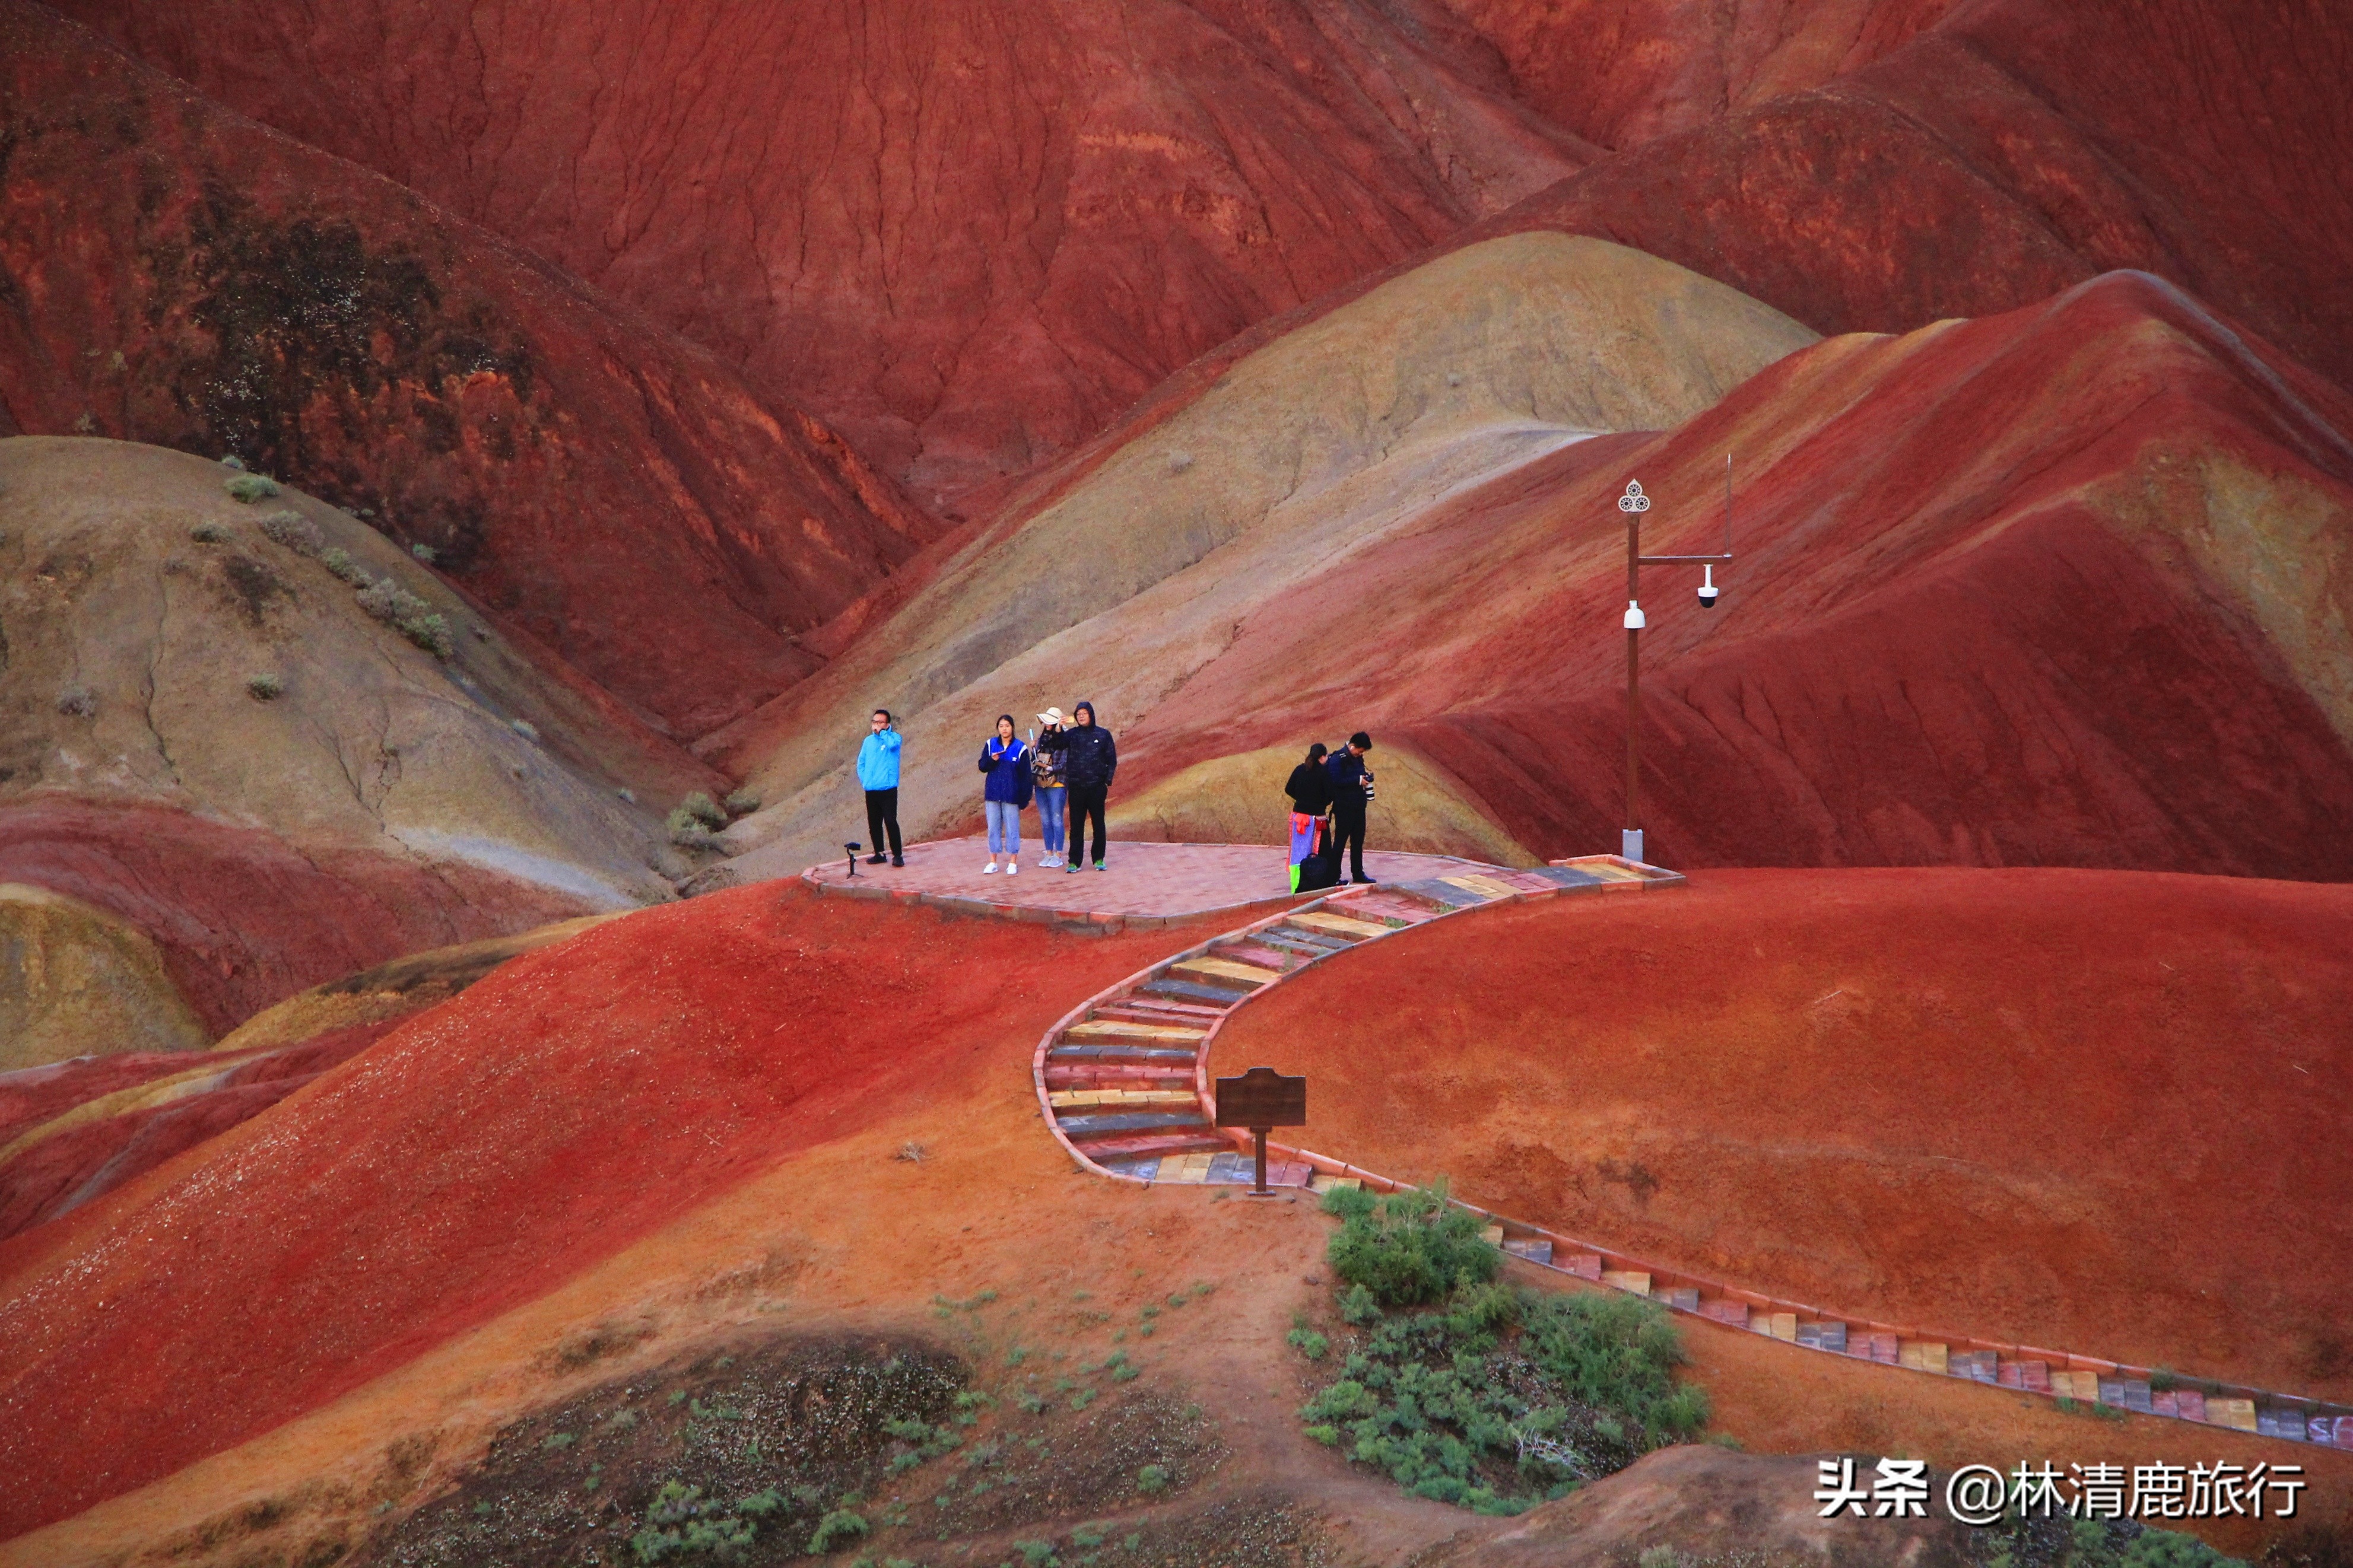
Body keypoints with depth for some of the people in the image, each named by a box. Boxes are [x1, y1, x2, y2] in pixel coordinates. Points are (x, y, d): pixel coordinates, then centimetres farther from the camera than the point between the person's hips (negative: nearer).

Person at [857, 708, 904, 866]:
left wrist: (881, 732, -14)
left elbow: (893, 744, -27)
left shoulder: (894, 737, -2)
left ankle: (897, 855, -5)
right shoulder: (868, 741, 12)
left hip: (888, 789, -5)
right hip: (871, 791, 5)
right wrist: (864, 779, 4)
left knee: (891, 822, -10)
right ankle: (878, 854, 20)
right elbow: (861, 763, 17)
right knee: (874, 824, 10)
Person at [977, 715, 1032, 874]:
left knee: (1012, 828, 1)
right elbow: (982, 767, 8)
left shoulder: (1020, 748, -2)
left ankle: (1013, 863, 8)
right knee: (993, 828, 6)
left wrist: (1025, 797, -5)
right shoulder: (990, 744, 6)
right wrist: (992, 760, -13)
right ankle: (993, 862, 13)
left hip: (1011, 795, -3)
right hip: (993, 794, 3)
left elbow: (1026, 775, -1)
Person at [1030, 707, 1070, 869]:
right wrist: (1033, 749, 1)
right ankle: (1049, 853, 17)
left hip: (1057, 785, -7)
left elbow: (1065, 765, -12)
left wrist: (1049, 768, -18)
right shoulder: (1042, 739, 10)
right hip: (1040, 784, 7)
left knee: (1057, 821, -3)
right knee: (1045, 821, 10)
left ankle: (1059, 855, 3)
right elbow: (1035, 761, 17)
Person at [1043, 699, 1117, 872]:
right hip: (1076, 787, 1)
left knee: (1098, 824, 6)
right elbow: (1056, 745, -13)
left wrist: (1108, 781, -4)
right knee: (1076, 825, 3)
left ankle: (1099, 859, 16)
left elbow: (1112, 760, 5)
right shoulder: (1071, 734, 4)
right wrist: (1058, 730, -30)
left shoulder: (1103, 735, 3)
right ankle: (1074, 861, 6)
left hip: (1097, 787, 0)